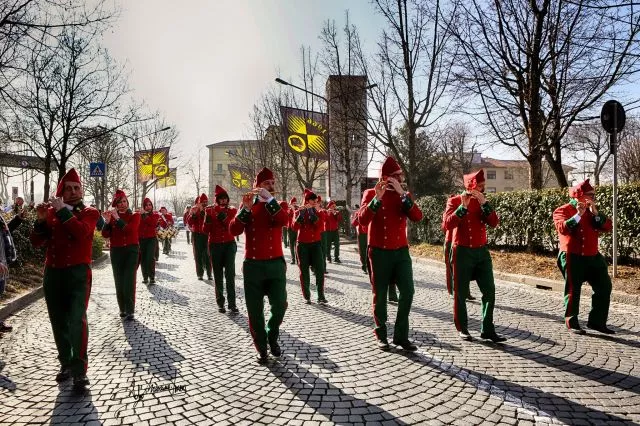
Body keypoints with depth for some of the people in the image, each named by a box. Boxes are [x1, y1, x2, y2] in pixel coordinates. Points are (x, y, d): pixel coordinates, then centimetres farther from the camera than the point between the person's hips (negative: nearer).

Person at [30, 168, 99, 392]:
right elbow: (37, 242, 2)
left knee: (77, 319, -14)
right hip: (52, 273, 4)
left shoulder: (89, 212, 0)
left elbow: (81, 232, -21)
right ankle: (65, 363, 24)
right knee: (58, 321, 10)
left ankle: (79, 371, -11)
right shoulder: (51, 212, 10)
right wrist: (41, 219, -13)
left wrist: (62, 211, -19)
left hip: (78, 272, -4)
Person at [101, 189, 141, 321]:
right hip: (116, 251, 3)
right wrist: (107, 221, -17)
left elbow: (131, 229, -17)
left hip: (131, 250, -2)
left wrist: (117, 218, -20)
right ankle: (122, 309, 16)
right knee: (119, 281, 4)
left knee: (129, 281, -9)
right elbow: (105, 235, -2)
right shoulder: (112, 216, 7)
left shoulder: (135, 215, 1)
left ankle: (130, 311, -7)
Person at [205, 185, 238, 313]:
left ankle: (232, 303, -6)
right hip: (215, 245, 0)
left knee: (230, 274, -7)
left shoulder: (232, 211, 4)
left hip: (229, 244, 0)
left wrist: (225, 219, -22)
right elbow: (206, 230, -1)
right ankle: (220, 303, 11)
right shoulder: (210, 210, 3)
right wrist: (207, 221, -20)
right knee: (218, 275, 4)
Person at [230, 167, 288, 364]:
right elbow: (234, 230, -9)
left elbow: (283, 221, -16)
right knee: (255, 311, 3)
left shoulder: (277, 206, 8)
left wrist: (269, 199, -22)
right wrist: (245, 209, -20)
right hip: (253, 265, 0)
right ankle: (261, 348, 20)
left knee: (280, 306, 0)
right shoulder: (247, 206, 6)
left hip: (276, 264, 1)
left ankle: (272, 337, 28)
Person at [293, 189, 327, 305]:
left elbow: (320, 228, -10)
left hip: (316, 244, 1)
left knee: (320, 270, -7)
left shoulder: (318, 213, 6)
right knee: (304, 271, 2)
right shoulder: (298, 212, 2)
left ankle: (321, 296, -2)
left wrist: (313, 214, -17)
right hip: (303, 245, -1)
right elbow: (295, 227, -15)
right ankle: (306, 296, 11)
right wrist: (301, 213, -23)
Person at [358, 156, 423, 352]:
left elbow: (417, 217, -11)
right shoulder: (371, 193, -4)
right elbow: (362, 220, -19)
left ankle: (401, 335, 9)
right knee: (380, 295, 5)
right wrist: (377, 198, -29)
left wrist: (402, 193, -19)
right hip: (379, 252, -3)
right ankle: (381, 335, 20)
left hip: (401, 251, 3)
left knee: (407, 291, -4)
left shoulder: (404, 195, 8)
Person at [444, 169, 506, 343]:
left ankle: (487, 329, 10)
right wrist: (463, 206, -26)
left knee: (489, 291, 0)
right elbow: (448, 224, -19)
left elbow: (494, 223, -6)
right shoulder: (455, 201, -4)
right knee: (461, 293, 3)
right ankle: (462, 329, 17)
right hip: (462, 252, -4)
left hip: (481, 251, 4)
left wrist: (484, 203, -17)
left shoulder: (483, 202, 10)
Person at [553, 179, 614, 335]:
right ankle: (572, 324, 10)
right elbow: (563, 228, -23)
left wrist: (596, 213, -11)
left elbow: (607, 227, 2)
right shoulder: (562, 210, -6)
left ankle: (597, 321, 18)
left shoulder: (592, 210, 14)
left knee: (604, 287, 8)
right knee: (573, 290, -1)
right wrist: (578, 215, -27)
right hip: (573, 257, -7)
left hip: (593, 257, 7)